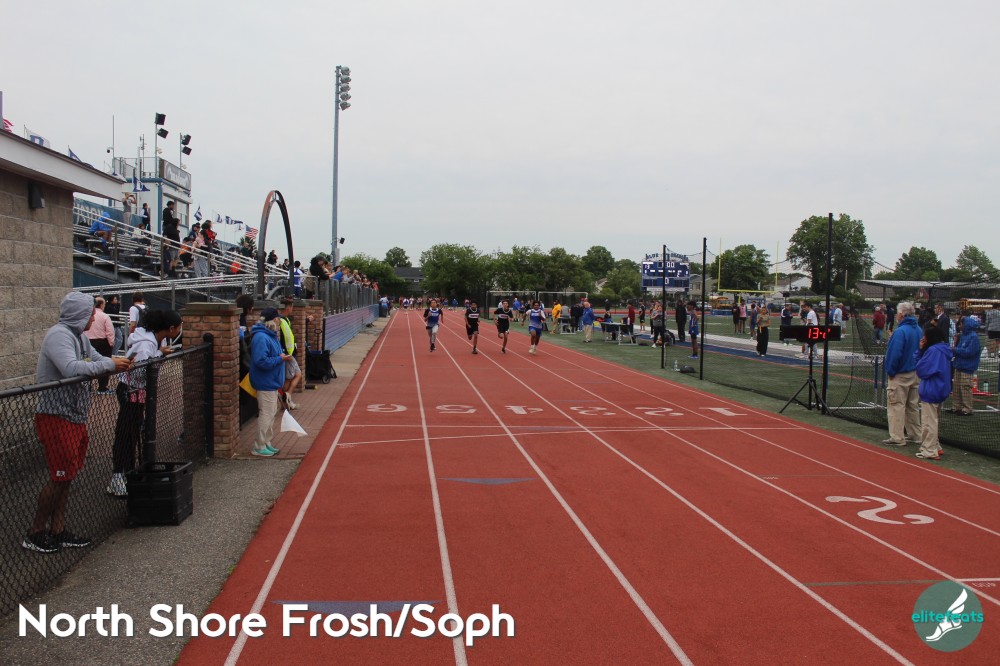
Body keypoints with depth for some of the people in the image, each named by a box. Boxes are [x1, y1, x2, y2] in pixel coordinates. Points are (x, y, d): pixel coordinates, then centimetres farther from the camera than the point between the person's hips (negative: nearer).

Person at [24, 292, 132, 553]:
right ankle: (35, 533, 10)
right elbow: (72, 368, -31)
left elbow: (96, 360, 17)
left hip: (75, 417, 10)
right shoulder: (58, 335, -17)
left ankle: (57, 531, 21)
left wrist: (120, 362, -1)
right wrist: (109, 365, -22)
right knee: (59, 477, -3)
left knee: (66, 476, 13)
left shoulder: (79, 336, 13)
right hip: (57, 417, -10)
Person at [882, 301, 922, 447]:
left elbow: (895, 354, -22)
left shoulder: (901, 331, -19)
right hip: (916, 374, 8)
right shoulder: (918, 330, 6)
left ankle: (897, 438, -2)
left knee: (896, 406, -3)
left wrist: (890, 371, -10)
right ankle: (916, 434, 27)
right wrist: (918, 367, 19)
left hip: (900, 375, -8)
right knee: (912, 406, 18)